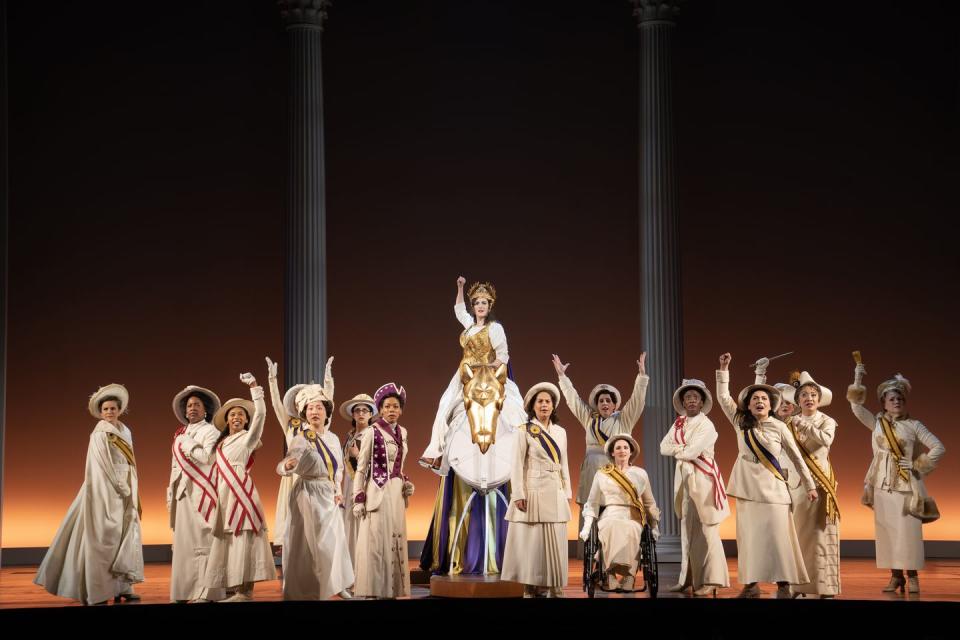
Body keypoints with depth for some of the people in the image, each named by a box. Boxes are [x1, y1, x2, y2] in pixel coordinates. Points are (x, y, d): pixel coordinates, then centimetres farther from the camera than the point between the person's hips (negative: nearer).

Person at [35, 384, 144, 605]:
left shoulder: (125, 433, 14)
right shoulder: (100, 435, -7)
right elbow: (102, 467, -13)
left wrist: (132, 492, 9)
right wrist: (121, 488, -15)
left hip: (124, 493, 7)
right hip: (106, 492, -7)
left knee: (126, 536, 3)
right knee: (103, 537, -7)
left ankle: (121, 587, 5)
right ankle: (96, 590, -6)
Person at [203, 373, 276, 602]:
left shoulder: (248, 437, 1)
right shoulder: (221, 443, 18)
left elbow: (260, 413, -13)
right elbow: (220, 473, 18)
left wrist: (254, 387, -16)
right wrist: (217, 497, 13)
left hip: (242, 491, -7)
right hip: (224, 494, 7)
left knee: (243, 538, -11)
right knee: (228, 539, 4)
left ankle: (246, 590, -14)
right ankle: (237, 589, 6)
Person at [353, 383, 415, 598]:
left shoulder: (402, 432, 10)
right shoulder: (372, 432, -8)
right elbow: (361, 468, -7)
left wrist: (406, 483, 4)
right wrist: (358, 499, -12)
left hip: (397, 493, 6)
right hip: (377, 492, -6)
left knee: (395, 540, 8)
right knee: (375, 541, -5)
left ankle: (393, 588, 14)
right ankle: (374, 590, 0)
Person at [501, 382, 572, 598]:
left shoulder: (560, 432, 12)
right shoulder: (525, 431, -2)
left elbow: (564, 465, 16)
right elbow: (517, 465, -7)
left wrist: (567, 493, 10)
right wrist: (518, 495, -14)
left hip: (555, 495, 5)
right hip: (533, 492, -5)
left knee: (555, 542, 4)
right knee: (531, 541, -3)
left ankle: (554, 589, 8)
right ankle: (530, 589, 0)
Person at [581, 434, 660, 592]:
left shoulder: (640, 474, 18)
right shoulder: (602, 474, 15)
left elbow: (650, 503, 24)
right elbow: (592, 503, 15)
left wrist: (655, 526, 13)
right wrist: (587, 526, 2)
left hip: (633, 519, 0)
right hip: (609, 517, 0)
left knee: (630, 531, -38)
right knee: (613, 529, -39)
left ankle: (626, 582, -42)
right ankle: (613, 580, -43)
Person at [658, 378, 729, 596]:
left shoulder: (707, 425, -9)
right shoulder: (679, 423, 12)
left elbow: (692, 452, -18)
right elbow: (664, 447, 2)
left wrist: (677, 450, 0)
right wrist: (684, 449, -10)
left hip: (702, 478, -7)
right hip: (684, 478, 7)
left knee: (705, 528, -8)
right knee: (687, 528, 8)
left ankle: (710, 579, -8)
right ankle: (689, 577, 12)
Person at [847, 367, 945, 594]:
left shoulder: (913, 425, 1)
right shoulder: (877, 423, 9)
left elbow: (938, 448, -1)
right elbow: (857, 407, -1)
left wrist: (918, 465, -7)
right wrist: (857, 379, -6)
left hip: (906, 485, -3)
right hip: (882, 485, 3)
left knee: (908, 531, -8)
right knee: (886, 531, 2)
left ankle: (912, 576, -4)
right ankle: (895, 576, 7)